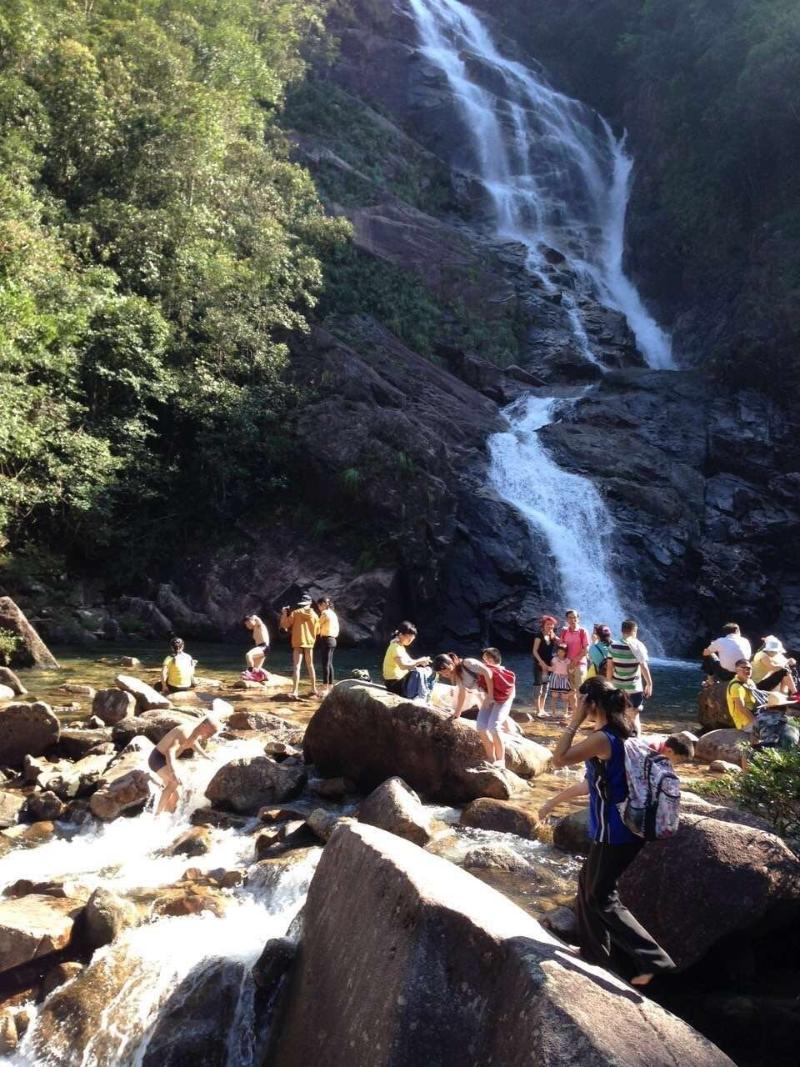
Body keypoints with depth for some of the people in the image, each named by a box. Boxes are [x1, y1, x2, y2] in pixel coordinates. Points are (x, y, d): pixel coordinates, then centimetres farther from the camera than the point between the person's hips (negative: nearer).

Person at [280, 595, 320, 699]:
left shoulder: (295, 613, -6)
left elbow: (285, 625, -3)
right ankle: (314, 690, 23)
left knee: (296, 667, -5)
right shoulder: (314, 615, 1)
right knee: (310, 666, 17)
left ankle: (295, 691, -18)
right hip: (309, 643, 2)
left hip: (298, 642, -2)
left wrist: (284, 614, 8)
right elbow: (317, 630, 5)